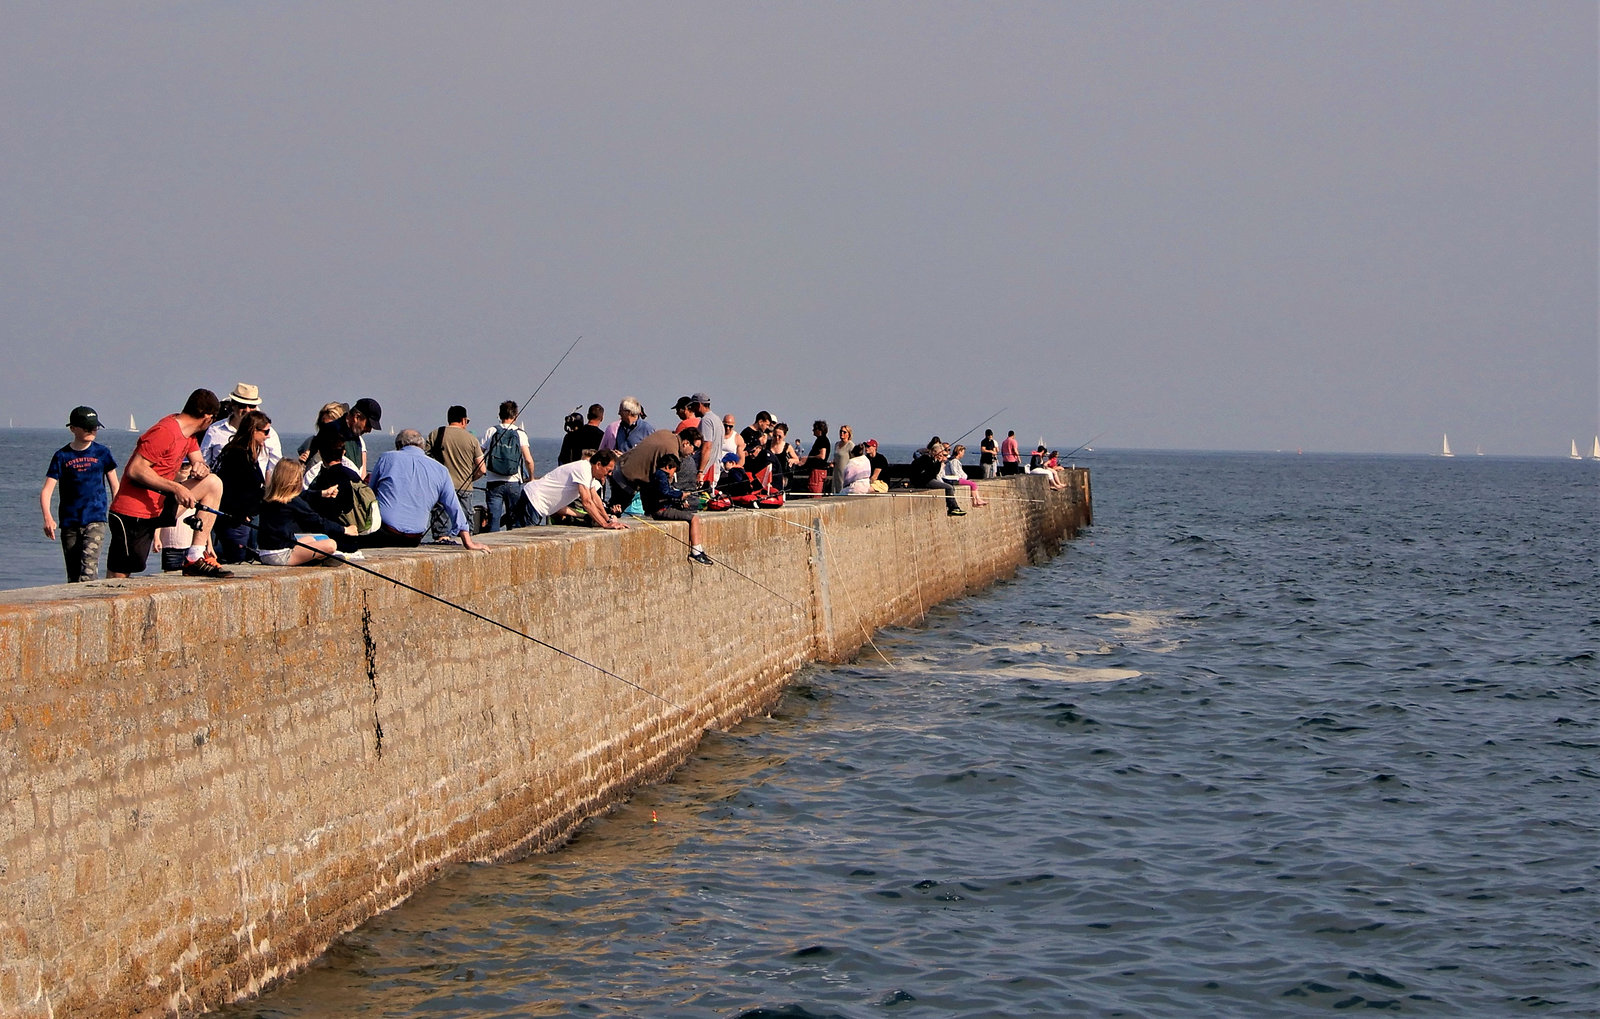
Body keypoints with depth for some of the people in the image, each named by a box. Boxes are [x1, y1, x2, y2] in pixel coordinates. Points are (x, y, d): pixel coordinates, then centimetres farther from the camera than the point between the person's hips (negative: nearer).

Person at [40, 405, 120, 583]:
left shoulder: (102, 453, 4)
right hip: (69, 522, 2)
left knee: (89, 566, -21)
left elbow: (115, 487, 12)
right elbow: (47, 490, -3)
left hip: (95, 519, -2)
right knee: (73, 575, 6)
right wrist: (48, 518, -19)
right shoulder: (62, 456, 2)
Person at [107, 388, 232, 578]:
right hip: (132, 514, -9)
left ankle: (195, 559, -1)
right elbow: (135, 470, -24)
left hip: (157, 508, 9)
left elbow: (198, 462, 15)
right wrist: (176, 488, -26)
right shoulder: (165, 432, -19)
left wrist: (201, 468, -10)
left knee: (213, 483, 4)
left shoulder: (187, 432, 9)